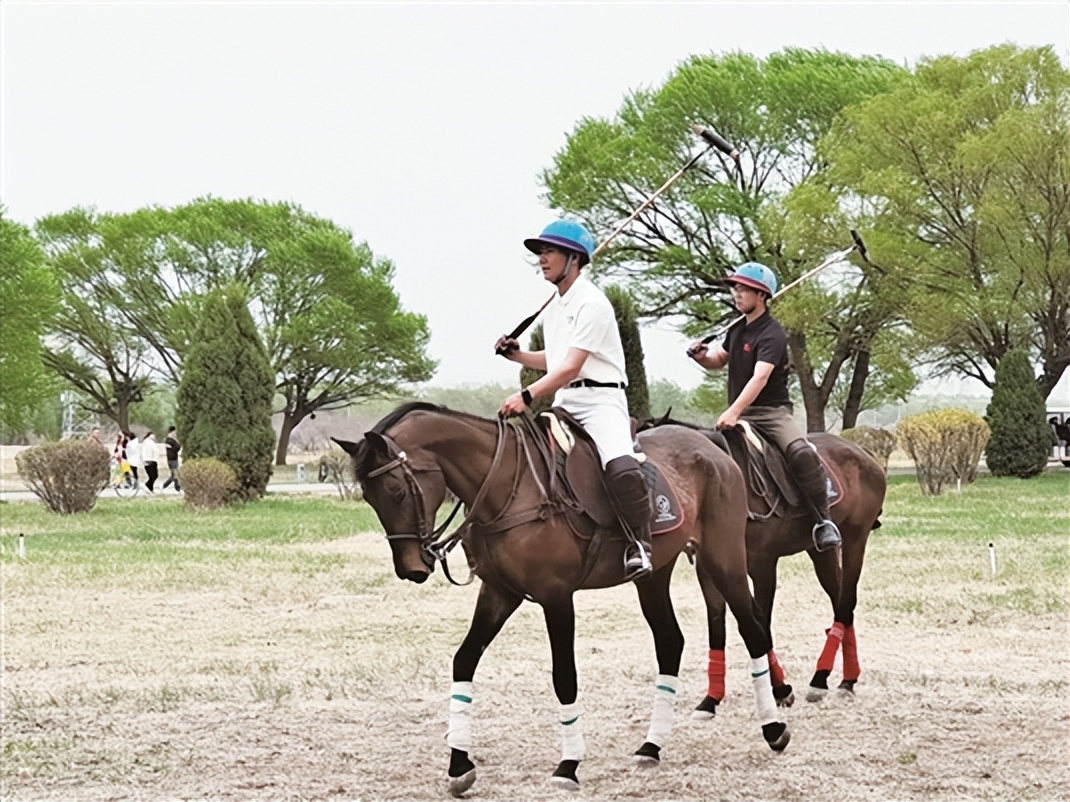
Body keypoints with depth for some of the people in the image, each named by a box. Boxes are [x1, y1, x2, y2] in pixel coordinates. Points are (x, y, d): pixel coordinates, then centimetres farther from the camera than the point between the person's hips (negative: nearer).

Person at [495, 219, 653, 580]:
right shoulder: (553, 306, 17)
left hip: (599, 399, -9)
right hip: (562, 402, 9)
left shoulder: (591, 303, -11)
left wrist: (527, 395, -30)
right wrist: (517, 355, 11)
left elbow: (571, 367, -20)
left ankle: (639, 545, -22)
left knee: (620, 467, -32)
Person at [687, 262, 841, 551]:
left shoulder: (772, 335, -13)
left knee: (801, 452, -32)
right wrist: (701, 356, 5)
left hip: (772, 412, -8)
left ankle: (823, 520, -25)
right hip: (738, 415, 8)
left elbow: (760, 377, -27)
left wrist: (734, 412, -39)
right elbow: (719, 360, 31)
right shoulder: (737, 330, 13)